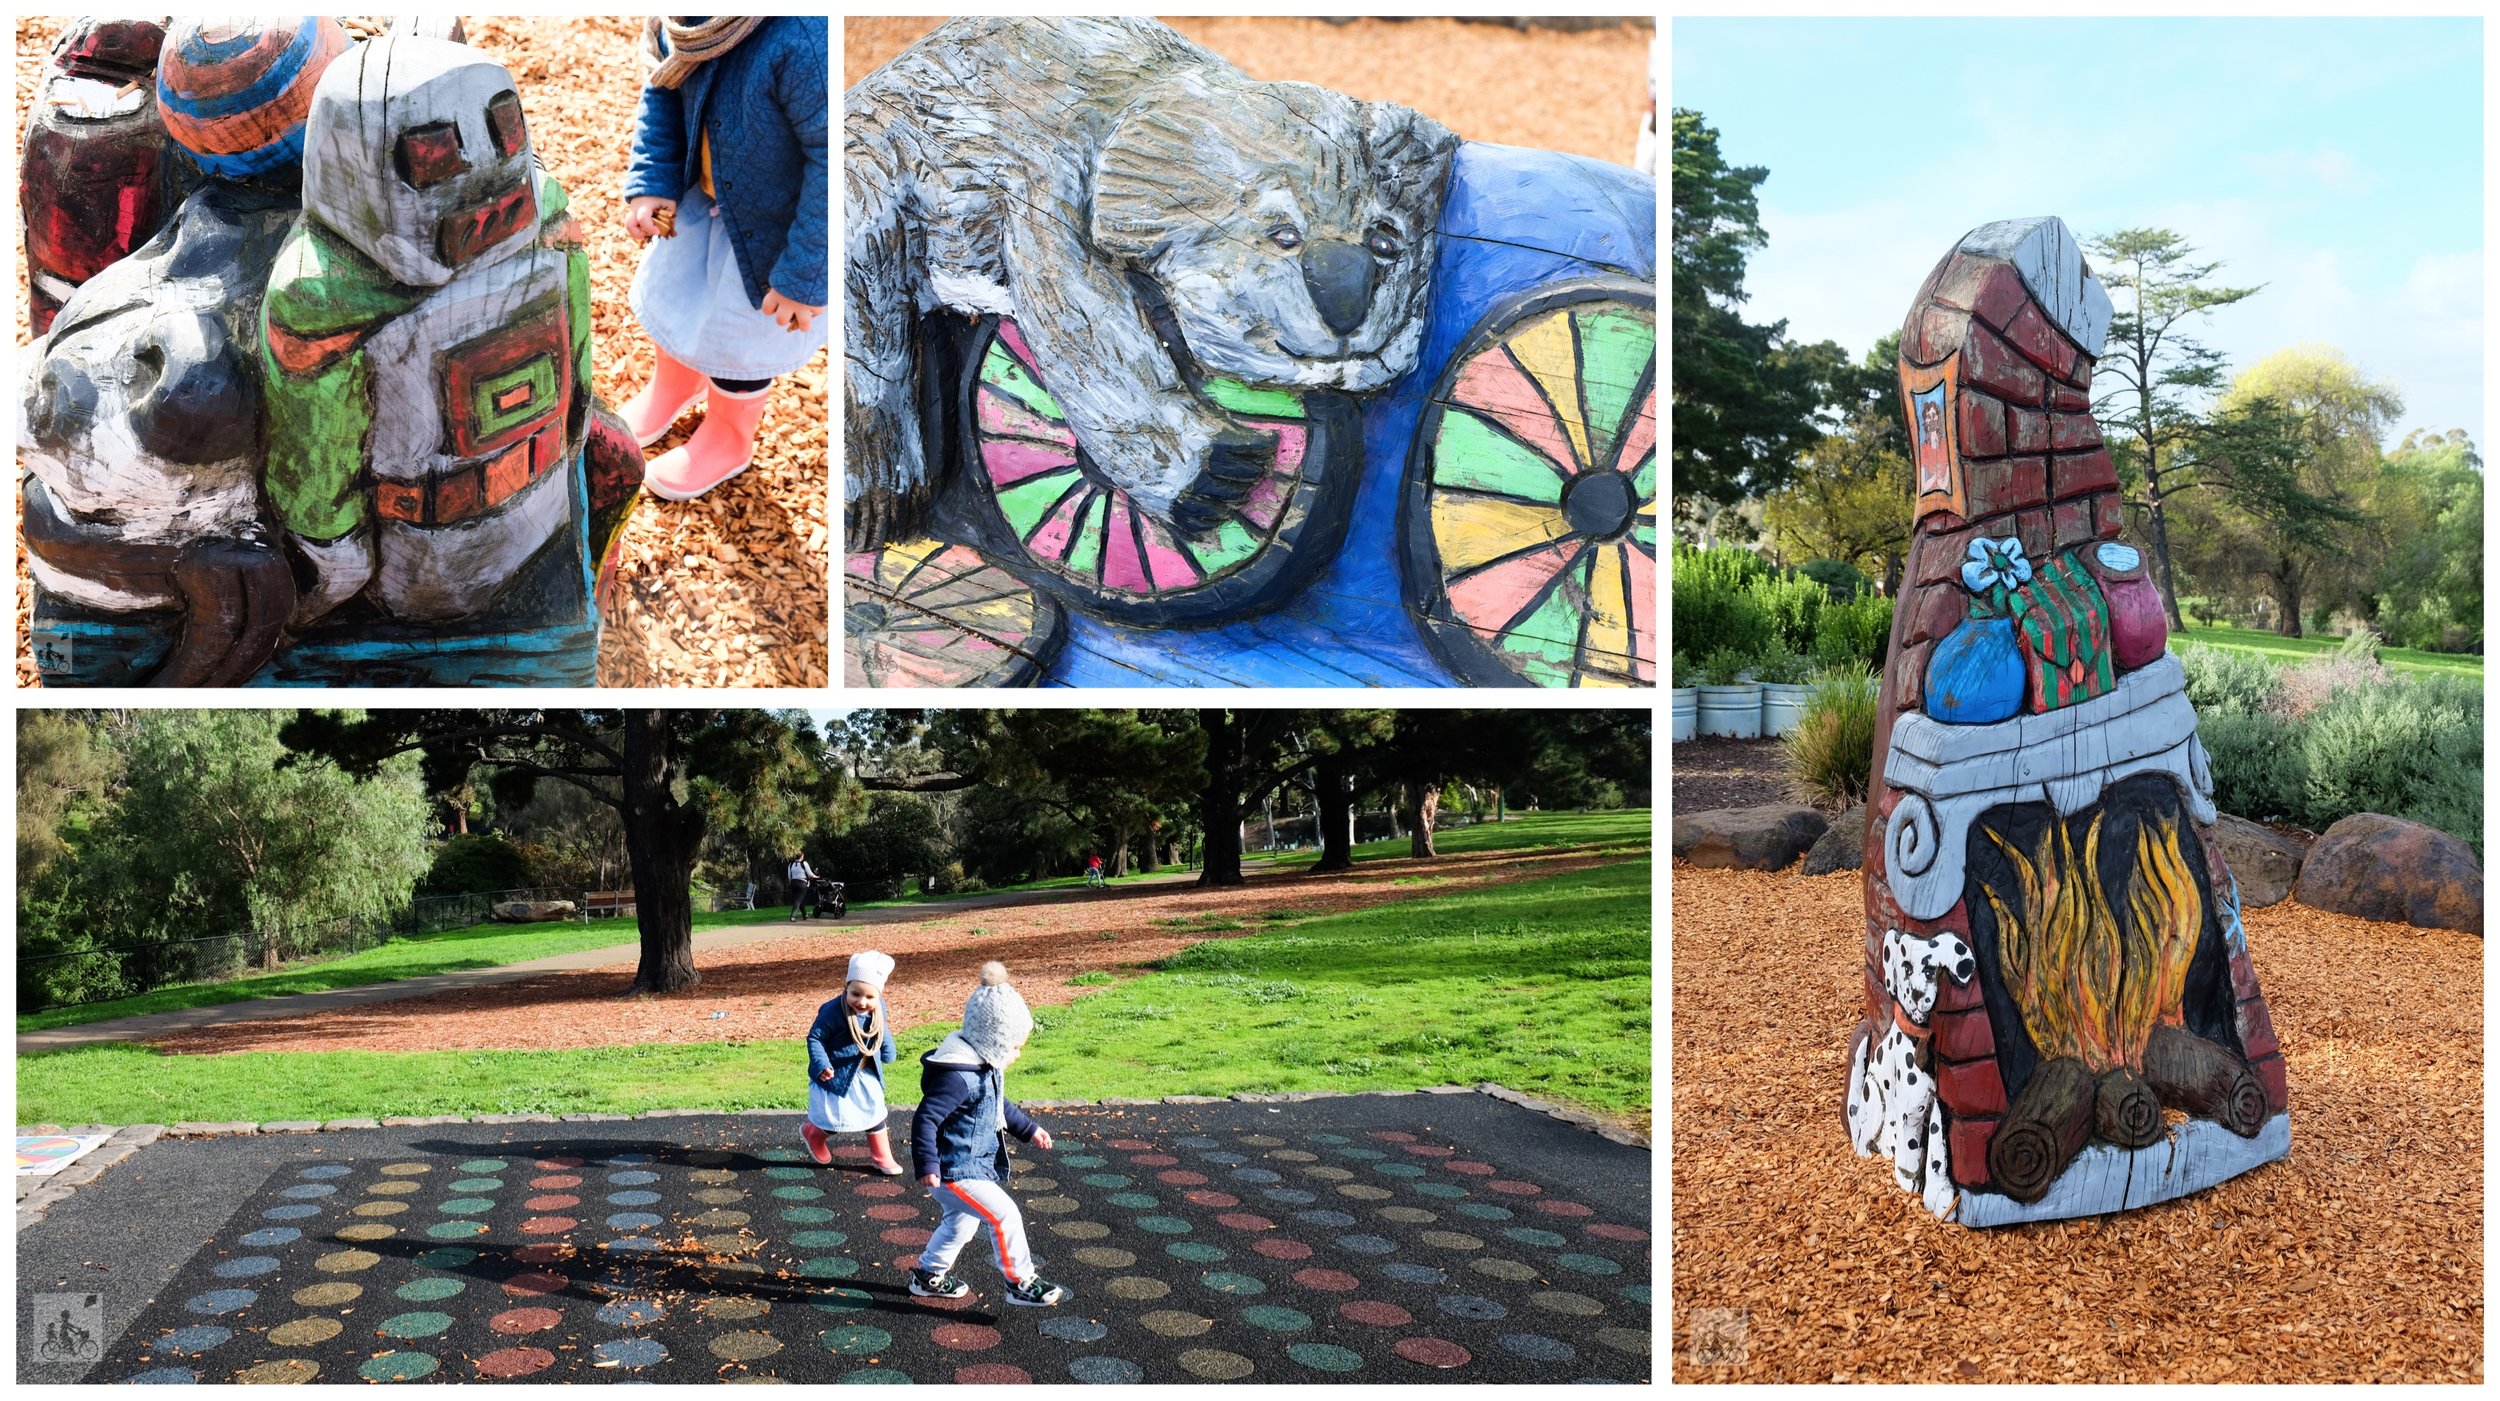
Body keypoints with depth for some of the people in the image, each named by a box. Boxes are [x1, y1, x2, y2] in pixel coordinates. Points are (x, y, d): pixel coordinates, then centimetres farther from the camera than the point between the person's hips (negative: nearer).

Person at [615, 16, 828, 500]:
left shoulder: (807, 40, -43)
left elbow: (830, 167, -33)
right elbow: (665, 84, 1)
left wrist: (804, 276, -25)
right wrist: (651, 182, -8)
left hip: (772, 226, -6)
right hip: (701, 192, 6)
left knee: (735, 338, 15)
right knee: (669, 292, 27)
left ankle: (727, 441, 47)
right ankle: (676, 383, 60)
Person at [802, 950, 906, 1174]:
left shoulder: (878, 1009, -9)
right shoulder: (833, 1012, -29)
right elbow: (815, 1038, -21)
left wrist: (887, 1053, 12)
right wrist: (821, 1065, -30)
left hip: (867, 1074, 6)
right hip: (836, 1075, -6)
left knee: (875, 1113, 13)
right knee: (837, 1118, 5)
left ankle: (882, 1157, 29)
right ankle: (813, 1133, 38)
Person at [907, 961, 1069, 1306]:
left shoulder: (984, 1066, 4)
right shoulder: (957, 1076, -28)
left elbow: (1000, 1106, 23)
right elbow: (925, 1119, -31)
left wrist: (1029, 1129, 27)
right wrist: (927, 1165, -36)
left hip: (972, 1165, 11)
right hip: (954, 1172, -11)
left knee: (961, 1225, 26)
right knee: (1005, 1215, -11)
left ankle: (929, 1276, 44)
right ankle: (1021, 1284, 0)